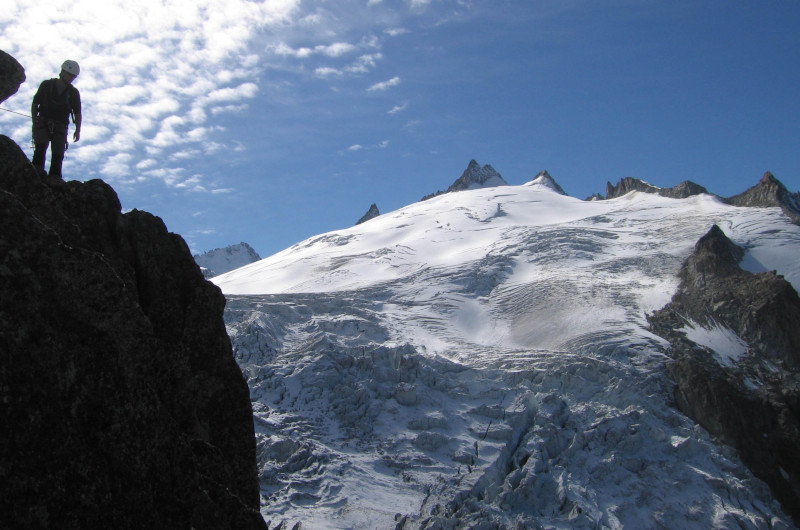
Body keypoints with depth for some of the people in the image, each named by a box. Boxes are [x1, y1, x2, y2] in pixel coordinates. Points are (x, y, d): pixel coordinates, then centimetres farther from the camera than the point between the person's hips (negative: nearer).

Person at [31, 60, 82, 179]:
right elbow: (35, 103, 8)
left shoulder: (74, 92, 10)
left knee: (58, 154, -11)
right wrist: (34, 121, -2)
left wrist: (78, 130, -2)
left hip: (60, 127, 1)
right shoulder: (46, 85, 6)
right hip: (43, 123, -1)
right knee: (41, 146, -24)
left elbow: (77, 113, 11)